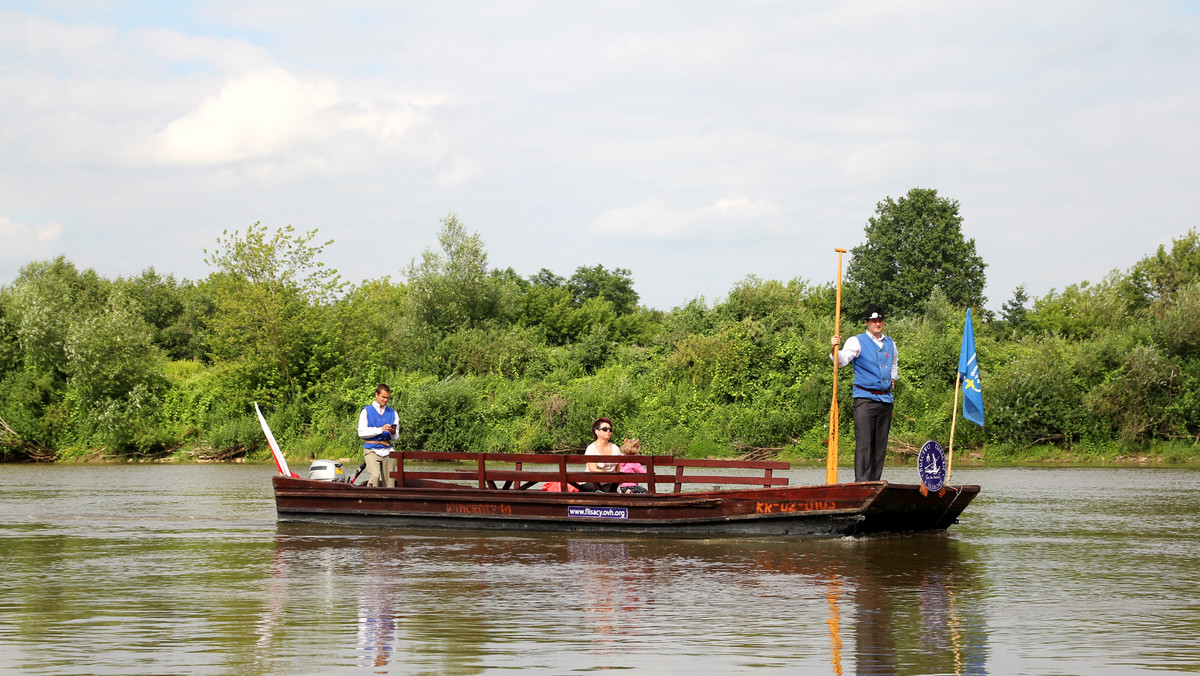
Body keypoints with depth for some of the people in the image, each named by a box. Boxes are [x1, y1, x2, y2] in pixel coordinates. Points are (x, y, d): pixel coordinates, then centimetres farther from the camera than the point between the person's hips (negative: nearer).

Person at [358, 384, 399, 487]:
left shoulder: (392, 413, 15)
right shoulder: (366, 411, 6)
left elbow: (394, 438, 13)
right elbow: (361, 432, -6)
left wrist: (393, 433, -11)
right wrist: (380, 430, -16)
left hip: (387, 451, 4)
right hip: (371, 450, -4)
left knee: (390, 481, -2)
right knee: (375, 476, -24)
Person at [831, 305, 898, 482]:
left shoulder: (890, 343, 17)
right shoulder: (857, 342, -1)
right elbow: (842, 360, -17)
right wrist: (835, 350, -35)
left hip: (885, 399, 6)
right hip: (865, 398, -6)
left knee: (880, 445, 6)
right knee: (863, 443, -12)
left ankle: (875, 481, 10)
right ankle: (861, 483, -15)